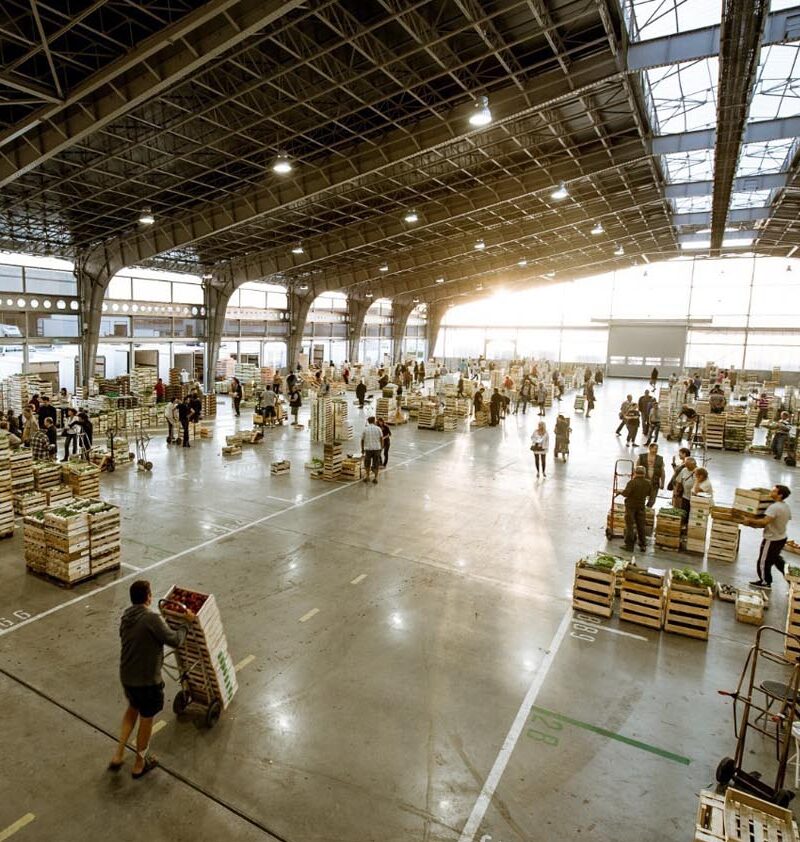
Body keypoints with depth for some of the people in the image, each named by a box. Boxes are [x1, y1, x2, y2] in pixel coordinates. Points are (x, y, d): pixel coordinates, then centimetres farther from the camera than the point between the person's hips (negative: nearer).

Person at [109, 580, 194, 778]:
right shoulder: (151, 619, -27)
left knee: (132, 709, 32)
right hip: (147, 681, -7)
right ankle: (140, 764, 33)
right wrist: (187, 623, -6)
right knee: (146, 720, 15)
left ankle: (118, 755, 34)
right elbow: (175, 640, -21)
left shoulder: (126, 617, -1)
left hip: (126, 677, 7)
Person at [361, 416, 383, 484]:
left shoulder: (365, 429, 0)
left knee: (367, 463, 17)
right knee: (376, 464, 9)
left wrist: (362, 449, 15)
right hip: (377, 448, 0)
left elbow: (362, 440, 4)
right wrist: (382, 447, 13)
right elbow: (381, 438, 0)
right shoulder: (378, 428, -1)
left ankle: (367, 476, 19)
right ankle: (375, 477, 9)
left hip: (368, 448, 0)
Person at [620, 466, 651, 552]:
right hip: (641, 506, 5)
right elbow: (649, 493, 10)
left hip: (631, 506, -5)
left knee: (630, 525, 2)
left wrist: (622, 491, -4)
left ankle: (629, 545, 6)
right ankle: (643, 545, 20)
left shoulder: (632, 482, -20)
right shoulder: (648, 483, -2)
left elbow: (625, 493, -24)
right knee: (641, 525, 14)